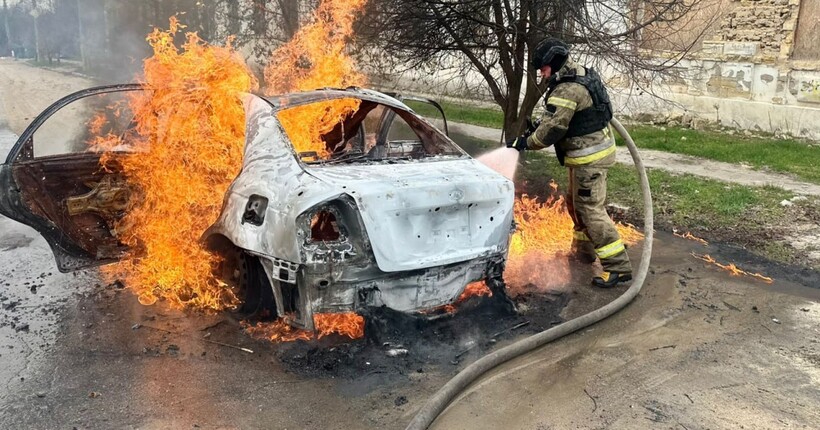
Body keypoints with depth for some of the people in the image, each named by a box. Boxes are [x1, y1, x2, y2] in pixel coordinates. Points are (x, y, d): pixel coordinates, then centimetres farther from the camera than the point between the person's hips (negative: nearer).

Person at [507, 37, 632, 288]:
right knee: (576, 202, 21)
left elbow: (552, 129, -24)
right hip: (596, 148, 11)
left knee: (590, 209, -8)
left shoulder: (567, 89, -23)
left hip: (589, 156, -10)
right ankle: (583, 249, 36)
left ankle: (618, 267, -7)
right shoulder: (582, 76, 11)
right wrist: (535, 129, 6)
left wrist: (525, 142, -9)